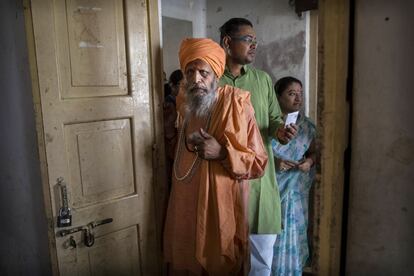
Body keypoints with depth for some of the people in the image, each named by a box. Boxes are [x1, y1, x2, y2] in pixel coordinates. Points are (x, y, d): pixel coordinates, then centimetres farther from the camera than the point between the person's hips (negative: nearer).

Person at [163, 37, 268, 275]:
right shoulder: (184, 106, 6)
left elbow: (259, 163, -10)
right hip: (185, 208, 5)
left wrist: (222, 153, -22)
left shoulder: (237, 107, -12)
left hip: (221, 209, -5)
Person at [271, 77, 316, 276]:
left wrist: (310, 161, -7)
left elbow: (313, 152, 14)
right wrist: (273, 161, -20)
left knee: (292, 232, 7)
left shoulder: (306, 126, 5)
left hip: (295, 190, 3)